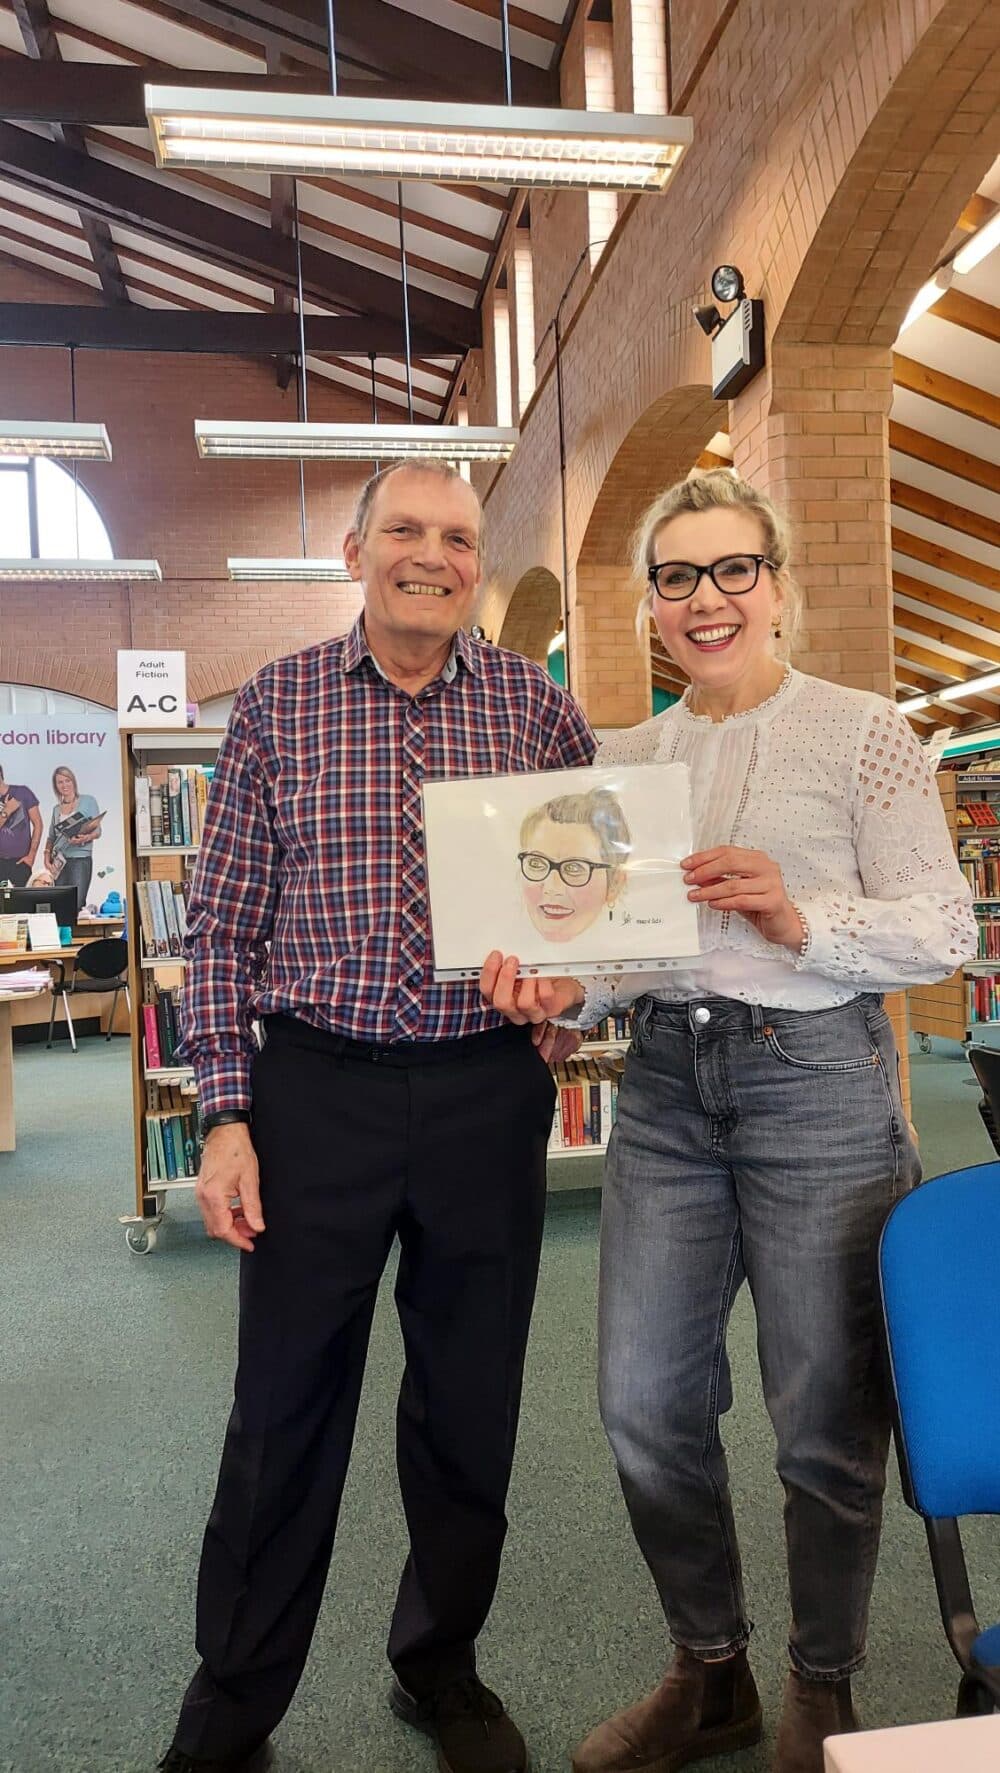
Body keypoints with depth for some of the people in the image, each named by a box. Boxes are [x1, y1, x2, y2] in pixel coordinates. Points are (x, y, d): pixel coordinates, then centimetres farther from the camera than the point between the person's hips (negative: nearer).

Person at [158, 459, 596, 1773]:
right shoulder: (275, 706, 1)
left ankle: (442, 1668, 40)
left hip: (487, 1094, 1)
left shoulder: (540, 708, 3)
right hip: (317, 1088, -1)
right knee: (283, 1414, 10)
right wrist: (227, 1113, -4)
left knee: (470, 1407, 15)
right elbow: (222, 925, 1)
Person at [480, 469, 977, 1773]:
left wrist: (799, 920, -22)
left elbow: (945, 930, -7)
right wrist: (562, 989, -9)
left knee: (824, 1415, 8)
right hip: (666, 1087, 5)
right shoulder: (628, 757, 10)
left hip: (816, 1080, -4)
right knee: (644, 1403, 11)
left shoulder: (861, 733, -3)